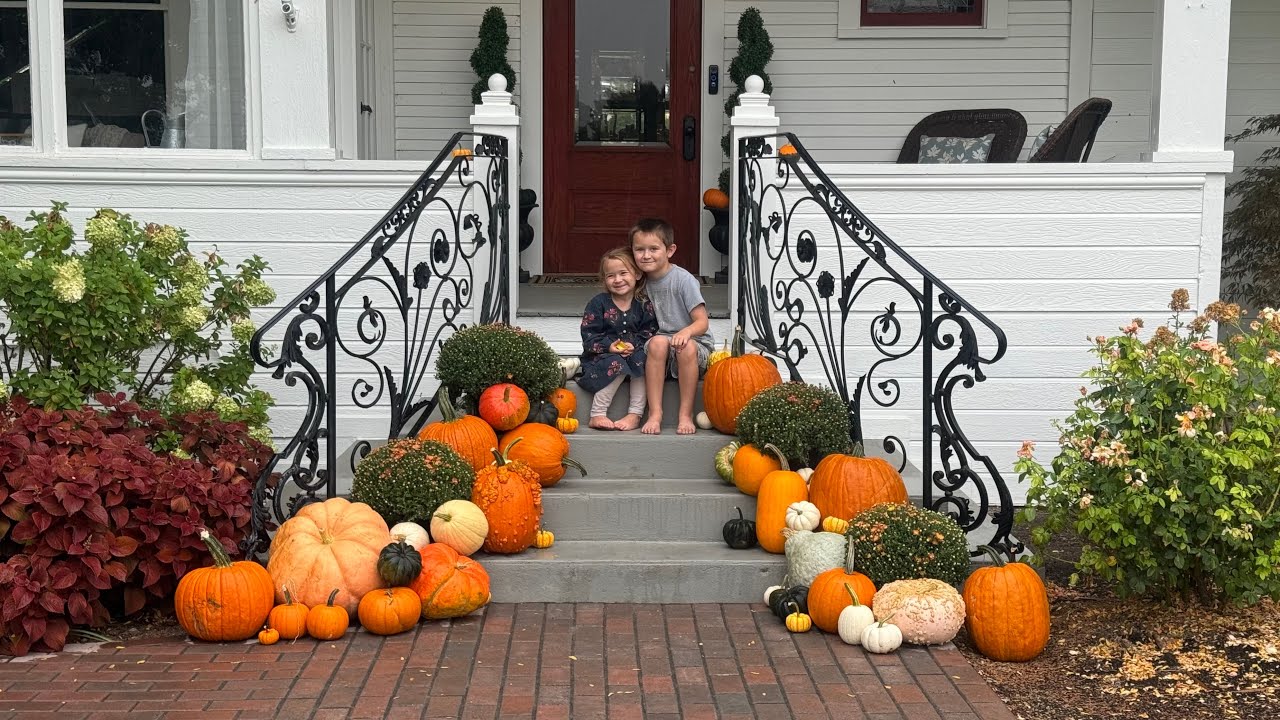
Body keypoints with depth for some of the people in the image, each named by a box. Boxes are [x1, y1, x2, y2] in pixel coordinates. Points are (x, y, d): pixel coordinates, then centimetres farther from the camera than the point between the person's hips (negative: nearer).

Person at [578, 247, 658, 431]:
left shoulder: (644, 305, 1)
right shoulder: (598, 304, -3)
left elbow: (650, 332, -3)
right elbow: (588, 336, -7)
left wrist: (634, 344, -21)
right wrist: (609, 346, -21)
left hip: (634, 352, 2)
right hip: (602, 356, -2)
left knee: (642, 359, -28)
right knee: (617, 364, -32)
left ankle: (635, 414, -25)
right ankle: (597, 415, -25)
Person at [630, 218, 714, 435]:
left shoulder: (683, 280, -12)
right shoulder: (642, 282, 4)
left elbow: (702, 322, -15)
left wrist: (686, 332, -37)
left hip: (696, 345, -3)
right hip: (661, 356, 3)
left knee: (687, 347, -36)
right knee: (658, 342, -31)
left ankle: (685, 414, -23)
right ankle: (655, 413, -31)